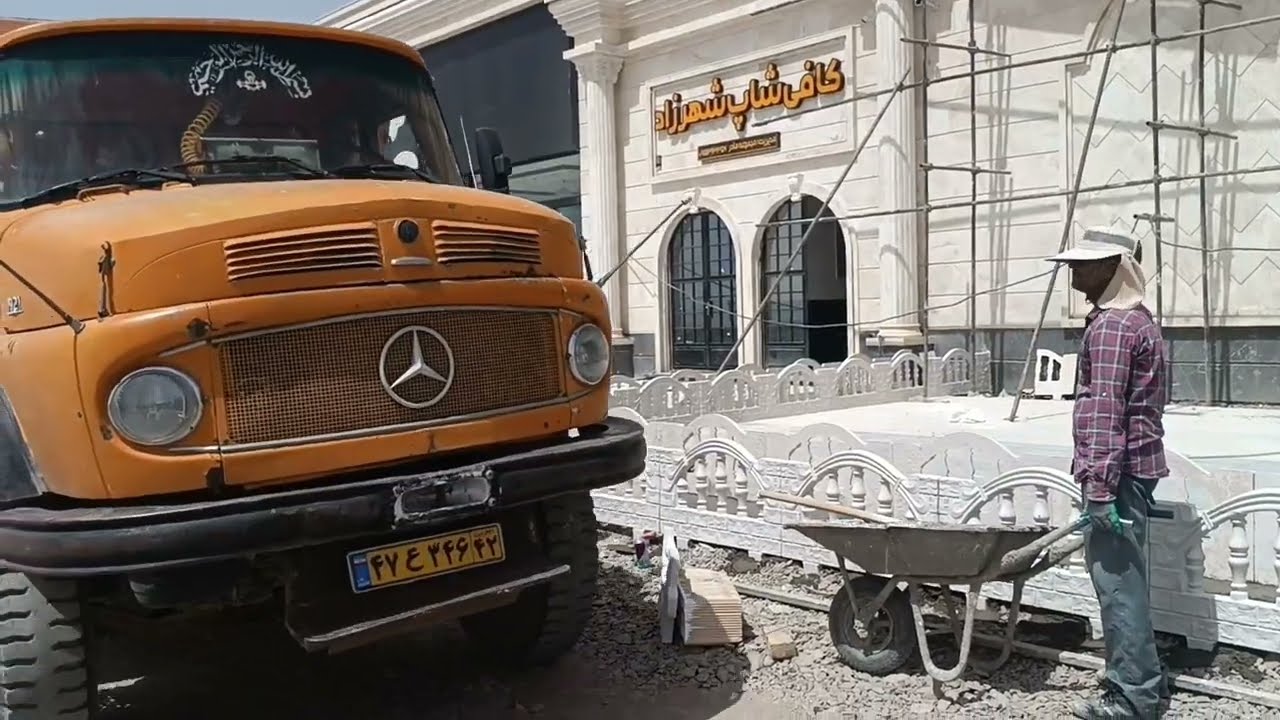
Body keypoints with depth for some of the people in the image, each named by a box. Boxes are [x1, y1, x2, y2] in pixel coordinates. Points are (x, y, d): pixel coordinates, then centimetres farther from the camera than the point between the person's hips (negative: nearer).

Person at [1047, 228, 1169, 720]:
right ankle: (1141, 679, 26)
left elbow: (1104, 412, -22)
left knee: (1117, 580, -5)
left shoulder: (1110, 325, -15)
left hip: (1118, 470, -11)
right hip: (1136, 466, 11)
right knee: (1125, 579, 17)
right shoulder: (1138, 319, 17)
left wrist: (1099, 486, -24)